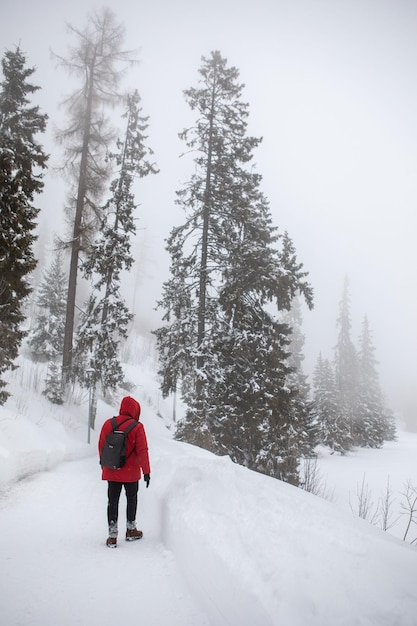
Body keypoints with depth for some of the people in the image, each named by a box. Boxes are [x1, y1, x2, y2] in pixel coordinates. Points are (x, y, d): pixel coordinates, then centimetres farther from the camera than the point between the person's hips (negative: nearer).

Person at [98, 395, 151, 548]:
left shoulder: (108, 424, -3)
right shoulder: (137, 427, -14)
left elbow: (101, 447, 6)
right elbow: (142, 451, -13)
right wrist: (146, 471, -5)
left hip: (111, 472, 2)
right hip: (131, 472, -2)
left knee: (112, 502, 10)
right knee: (131, 499, 17)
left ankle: (112, 536, 10)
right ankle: (131, 531, 28)